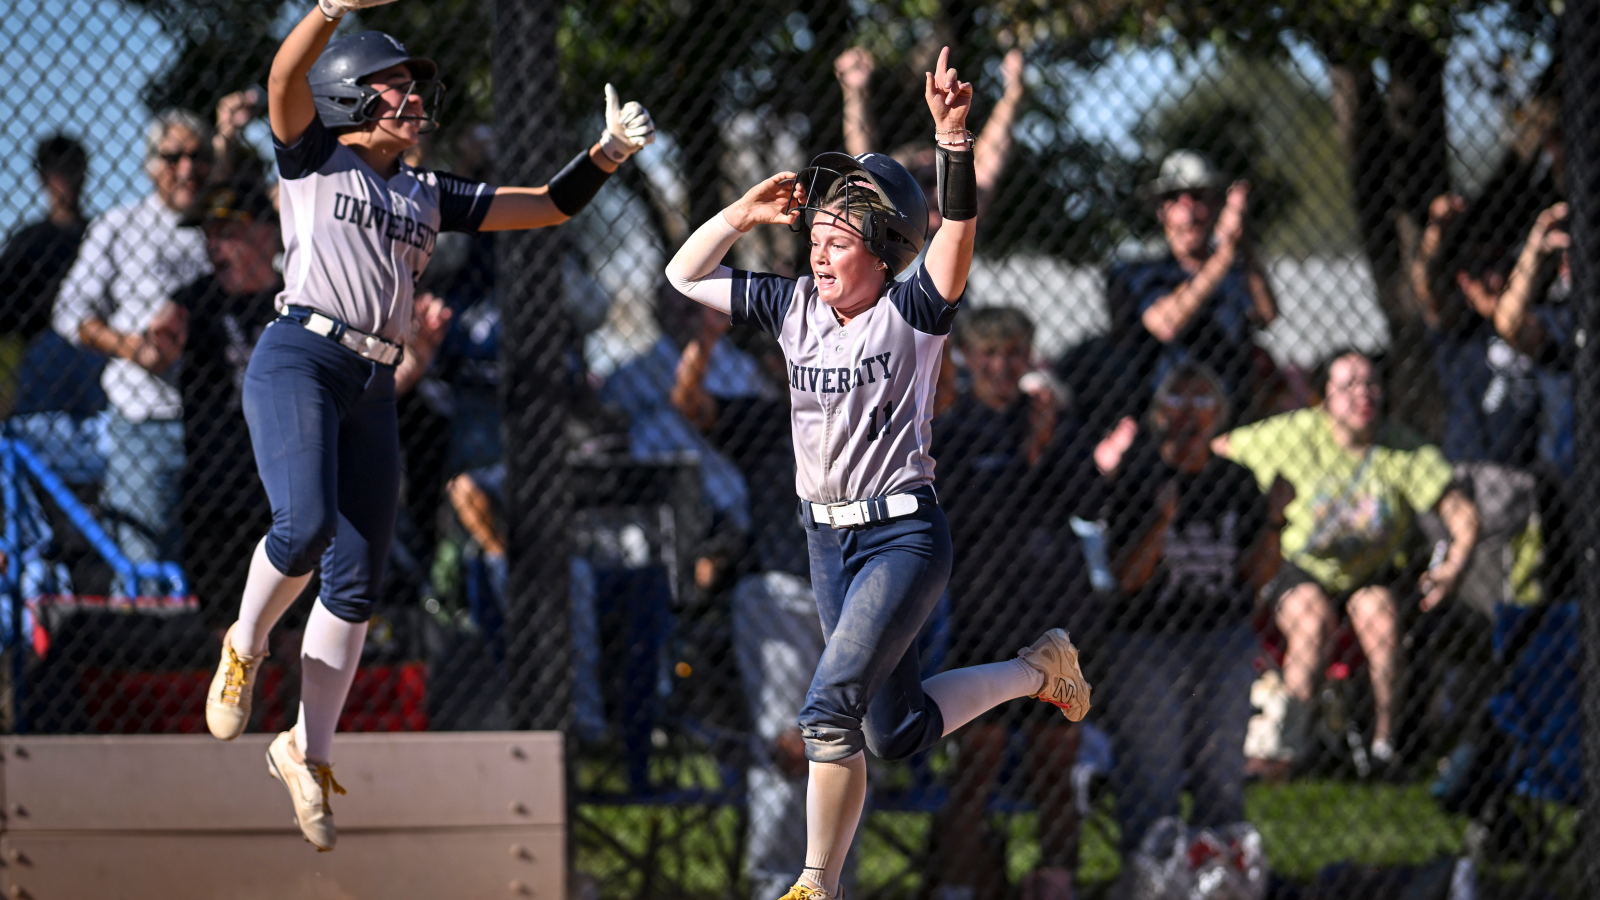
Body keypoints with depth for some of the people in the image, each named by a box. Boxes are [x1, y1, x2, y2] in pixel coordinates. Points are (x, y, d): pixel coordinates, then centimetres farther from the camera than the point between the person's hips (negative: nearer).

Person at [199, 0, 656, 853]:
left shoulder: (430, 196, 22)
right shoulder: (313, 157, 7)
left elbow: (549, 205, 23)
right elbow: (287, 78, -14)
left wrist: (608, 152, 6)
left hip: (372, 391, 6)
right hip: (297, 360, -6)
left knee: (357, 581, 2)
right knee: (304, 525, -27)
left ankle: (306, 753, 13)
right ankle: (243, 652, 2)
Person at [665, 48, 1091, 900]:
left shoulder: (911, 311, -10)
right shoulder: (794, 307, 6)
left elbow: (957, 233, -27)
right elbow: (685, 275, 12)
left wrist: (954, 140, -41)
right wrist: (744, 212, -1)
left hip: (903, 534, -7)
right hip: (827, 537, 7)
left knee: (831, 707, -21)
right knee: (897, 731, 16)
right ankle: (1036, 671, 40)